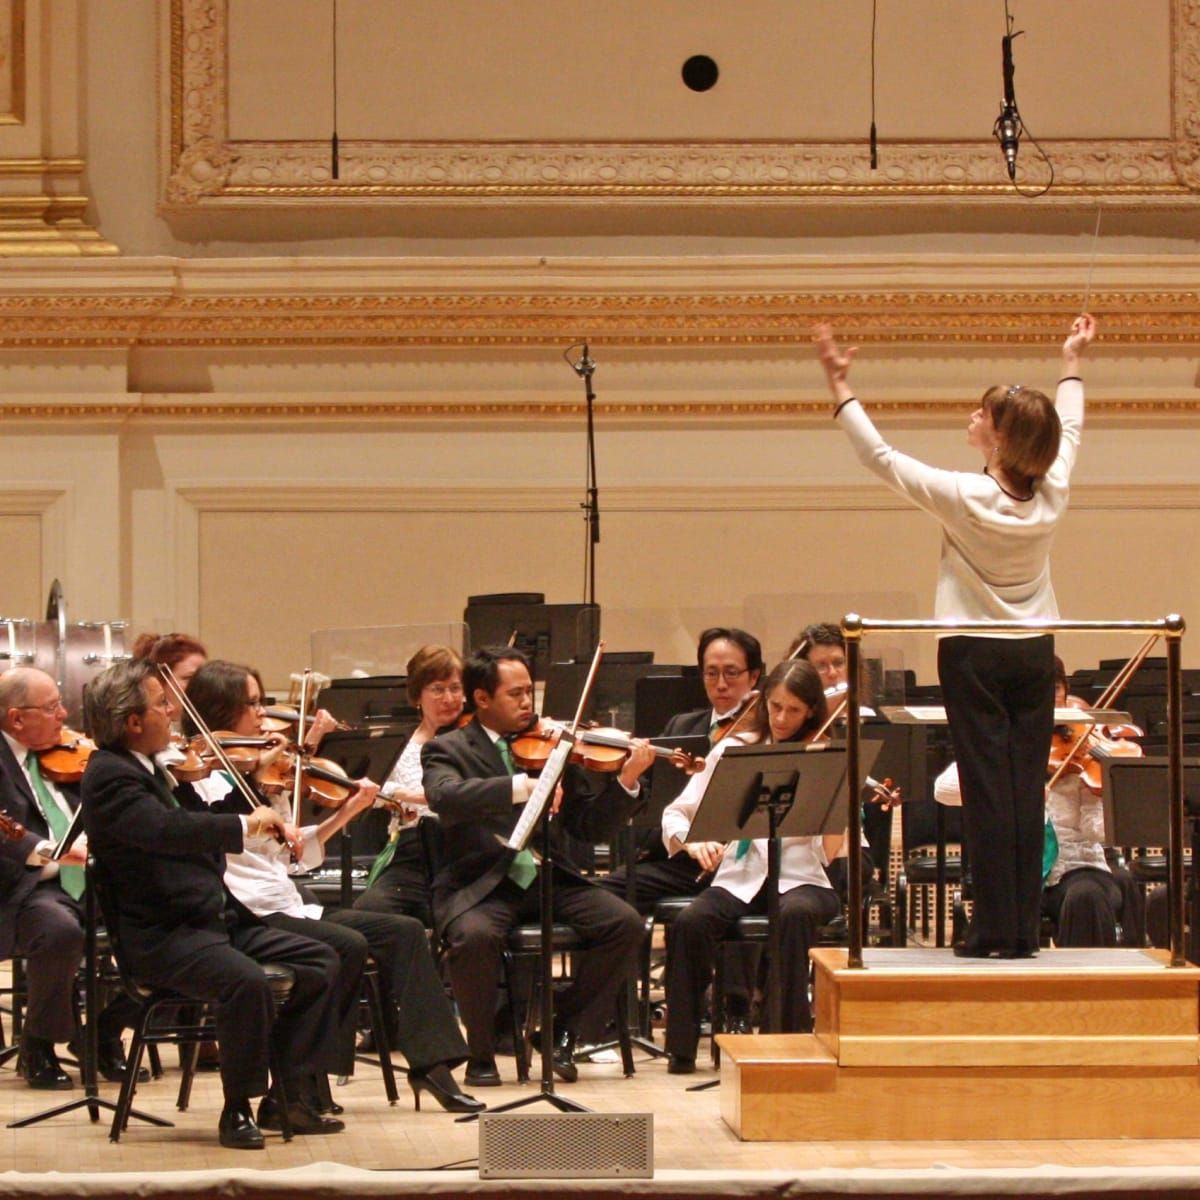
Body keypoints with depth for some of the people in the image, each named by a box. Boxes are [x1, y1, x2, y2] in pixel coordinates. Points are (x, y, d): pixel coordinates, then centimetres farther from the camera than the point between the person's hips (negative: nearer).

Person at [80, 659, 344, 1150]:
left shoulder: (148, 770, 16)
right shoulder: (109, 776, -14)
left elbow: (196, 829, 26)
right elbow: (170, 830, -31)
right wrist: (246, 824, -27)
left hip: (213, 919, 10)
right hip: (158, 937, -10)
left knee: (320, 962, 2)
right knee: (246, 979, -35)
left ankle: (294, 1096, 5)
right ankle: (237, 1110, -19)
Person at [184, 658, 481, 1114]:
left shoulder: (262, 777, 18)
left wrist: (345, 812, 9)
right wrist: (258, 777, -17)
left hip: (285, 905, 8)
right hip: (247, 915, -8)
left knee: (404, 931, -4)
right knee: (347, 945, -28)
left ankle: (429, 1063, -9)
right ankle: (306, 1079, -20)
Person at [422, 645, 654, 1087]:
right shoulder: (448, 750, 2)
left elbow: (592, 827, 11)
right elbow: (445, 797, -22)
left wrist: (626, 780, -6)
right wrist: (523, 786, -33)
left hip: (548, 880, 4)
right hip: (480, 885, -4)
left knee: (624, 923, -19)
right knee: (474, 935, -36)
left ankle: (562, 1028, 1)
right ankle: (481, 1053, -10)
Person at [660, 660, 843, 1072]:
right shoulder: (734, 751, 8)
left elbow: (830, 852, -8)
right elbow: (676, 813, 6)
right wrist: (691, 841, -16)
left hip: (800, 880, -2)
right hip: (738, 879, 2)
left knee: (795, 914, -37)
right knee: (690, 922, -29)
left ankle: (792, 1034, -25)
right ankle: (682, 1047, -18)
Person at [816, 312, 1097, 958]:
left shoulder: (964, 497, -16)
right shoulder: (1051, 493, -4)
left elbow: (879, 456, -9)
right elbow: (1068, 429, 18)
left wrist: (840, 387, -2)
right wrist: (1072, 363, 33)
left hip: (975, 655, -4)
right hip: (1034, 655, 4)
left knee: (987, 789, -2)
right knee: (1027, 788, 5)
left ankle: (995, 928, -2)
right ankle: (1025, 927, 6)